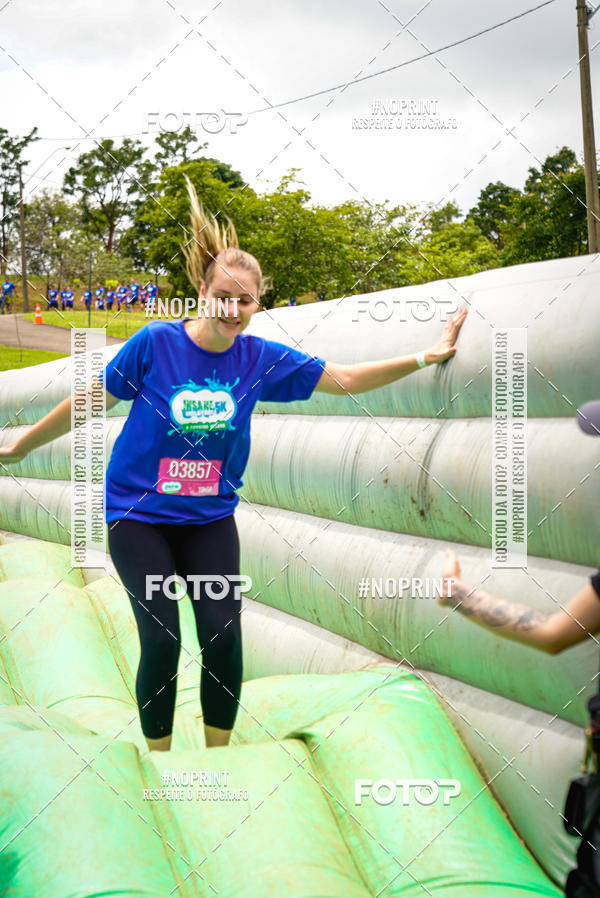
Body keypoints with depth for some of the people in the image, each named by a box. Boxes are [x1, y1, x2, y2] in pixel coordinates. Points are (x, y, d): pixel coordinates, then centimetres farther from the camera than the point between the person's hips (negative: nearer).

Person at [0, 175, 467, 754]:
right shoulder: (155, 343, -14)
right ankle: (158, 762, 12)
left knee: (223, 639, -5)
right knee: (162, 641, -10)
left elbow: (346, 380, 2)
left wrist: (425, 358, -3)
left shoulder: (260, 359, -4)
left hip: (210, 518, 3)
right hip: (138, 516, -3)